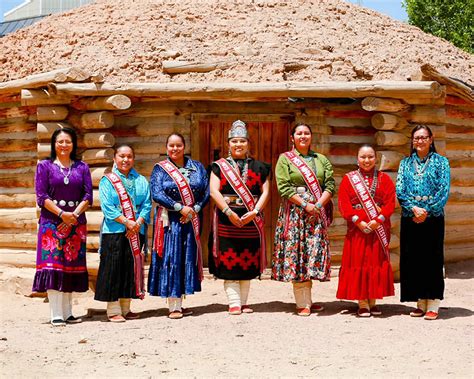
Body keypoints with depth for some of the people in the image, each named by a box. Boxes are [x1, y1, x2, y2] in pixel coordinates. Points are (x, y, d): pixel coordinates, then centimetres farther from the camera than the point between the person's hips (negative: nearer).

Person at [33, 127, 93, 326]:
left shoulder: (82, 167, 11)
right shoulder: (45, 166, 5)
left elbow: (88, 195, 4)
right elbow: (41, 196, -3)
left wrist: (75, 214, -11)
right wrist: (61, 214, -13)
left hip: (76, 223, 3)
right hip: (52, 223, -3)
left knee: (72, 265, 4)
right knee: (53, 265, -10)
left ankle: (68, 313, 9)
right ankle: (56, 315, -11)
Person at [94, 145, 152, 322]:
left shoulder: (141, 181, 13)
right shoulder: (107, 181, 2)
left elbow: (147, 205, 5)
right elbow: (107, 207, -8)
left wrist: (138, 223, -11)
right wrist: (127, 222, -15)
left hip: (136, 232, 4)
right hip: (114, 231, -4)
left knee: (132, 268, 6)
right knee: (113, 269, -4)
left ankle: (125, 308, 15)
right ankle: (113, 310, 0)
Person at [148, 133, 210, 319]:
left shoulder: (197, 167, 11)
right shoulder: (160, 169, 3)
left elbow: (206, 192, 4)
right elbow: (156, 194, -11)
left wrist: (194, 210, -11)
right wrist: (180, 207, -17)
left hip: (192, 221, 3)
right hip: (170, 222, -3)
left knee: (188, 260, 4)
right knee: (171, 260, -6)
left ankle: (179, 302, 11)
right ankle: (173, 306, -4)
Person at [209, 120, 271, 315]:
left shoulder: (259, 167, 11)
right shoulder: (220, 166, 6)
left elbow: (265, 192, 4)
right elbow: (214, 191, -4)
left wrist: (254, 212, -11)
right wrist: (229, 212, -15)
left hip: (251, 221, 2)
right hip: (226, 221, -2)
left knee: (247, 262, 4)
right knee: (229, 262, -4)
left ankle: (243, 302, 12)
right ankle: (234, 303, -1)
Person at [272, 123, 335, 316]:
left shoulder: (321, 160, 15)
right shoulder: (285, 159, 5)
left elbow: (330, 185, 6)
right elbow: (284, 187, -6)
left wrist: (318, 204, -10)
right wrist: (305, 205, -13)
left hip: (317, 214, 3)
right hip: (294, 213, -3)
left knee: (315, 252, 0)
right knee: (296, 252, -7)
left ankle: (307, 300, 7)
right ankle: (302, 304, -5)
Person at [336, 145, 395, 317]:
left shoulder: (384, 179, 8)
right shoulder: (348, 179, 5)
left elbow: (390, 202, -1)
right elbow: (344, 203, -4)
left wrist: (378, 220, -15)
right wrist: (358, 221, -15)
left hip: (379, 229, 1)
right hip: (357, 229, -1)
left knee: (377, 263, 3)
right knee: (358, 263, -2)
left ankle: (373, 301, 12)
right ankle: (362, 304, 3)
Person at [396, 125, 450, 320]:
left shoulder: (440, 162, 4)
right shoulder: (405, 163, 11)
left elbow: (444, 190, -5)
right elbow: (399, 189, 1)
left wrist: (427, 211, -12)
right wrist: (414, 208, -13)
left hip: (433, 218, -3)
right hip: (410, 218, 3)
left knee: (432, 259, -3)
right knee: (413, 259, 3)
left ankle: (433, 305, 1)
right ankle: (421, 303, 12)